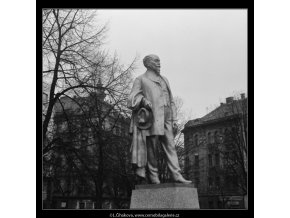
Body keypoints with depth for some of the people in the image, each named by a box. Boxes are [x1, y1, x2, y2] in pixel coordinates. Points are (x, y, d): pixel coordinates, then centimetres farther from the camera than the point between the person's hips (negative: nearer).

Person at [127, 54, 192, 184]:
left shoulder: (164, 80, 24)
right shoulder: (141, 80, 8)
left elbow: (171, 101, 23)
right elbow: (132, 99, -2)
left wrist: (174, 119, 14)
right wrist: (142, 100, -23)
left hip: (166, 120, 5)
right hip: (151, 119, -5)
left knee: (170, 146, -4)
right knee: (152, 149, -5)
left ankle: (177, 175, -9)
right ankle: (153, 176, -1)